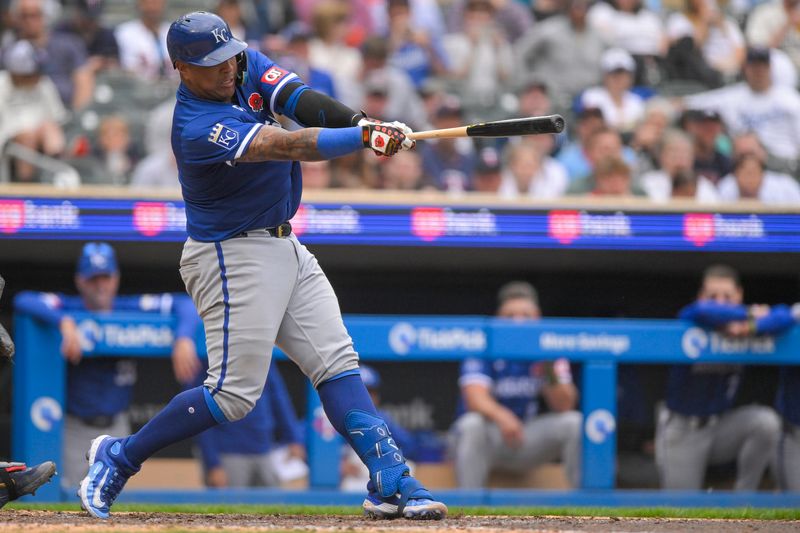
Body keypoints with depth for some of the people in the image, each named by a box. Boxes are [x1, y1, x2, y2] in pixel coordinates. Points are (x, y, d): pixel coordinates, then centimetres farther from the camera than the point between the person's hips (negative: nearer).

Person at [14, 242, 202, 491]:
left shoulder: (132, 309, -2)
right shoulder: (69, 308, -10)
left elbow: (184, 304, -3)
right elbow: (23, 301, -26)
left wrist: (184, 337, -24)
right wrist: (64, 322, -41)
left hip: (116, 428, 4)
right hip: (73, 430, -3)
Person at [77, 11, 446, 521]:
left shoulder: (246, 67, 0)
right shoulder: (199, 130, -25)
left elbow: (301, 100, -13)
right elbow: (289, 146, -31)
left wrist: (364, 122, -29)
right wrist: (365, 138, -36)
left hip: (283, 246, 9)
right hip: (234, 256, -9)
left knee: (337, 363, 2)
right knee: (235, 393, -8)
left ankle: (390, 482, -2)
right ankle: (120, 457, 6)